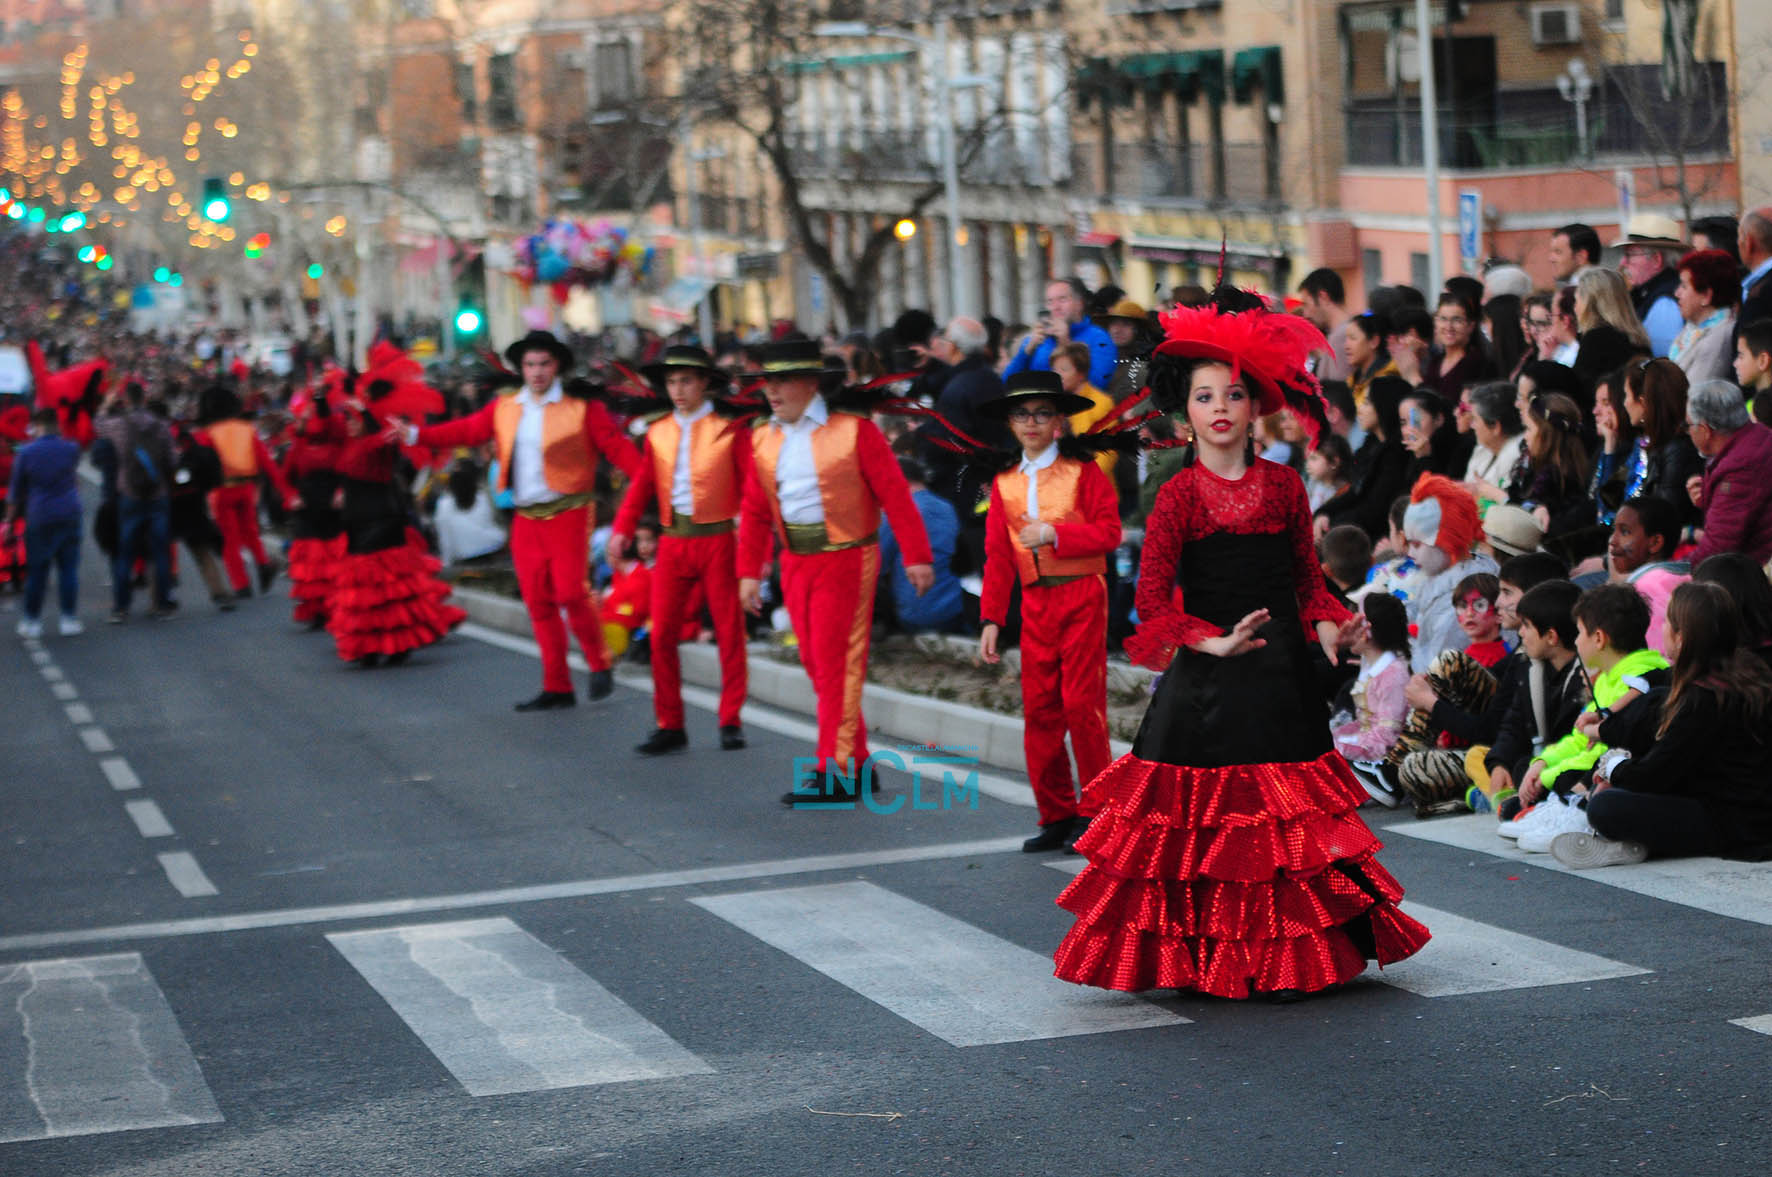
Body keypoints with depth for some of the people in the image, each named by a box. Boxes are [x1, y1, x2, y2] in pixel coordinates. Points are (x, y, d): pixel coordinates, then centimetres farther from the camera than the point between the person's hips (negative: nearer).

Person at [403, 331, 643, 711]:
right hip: (526, 519, 5)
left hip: (567, 514, -5)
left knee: (570, 592, -16)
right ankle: (557, 688, 13)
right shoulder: (504, 409, 10)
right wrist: (417, 435, -2)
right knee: (538, 602, 5)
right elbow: (466, 430, 6)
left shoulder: (581, 408, -4)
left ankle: (599, 665, 7)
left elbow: (617, 447, -9)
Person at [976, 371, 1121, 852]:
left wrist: (1052, 533, -18)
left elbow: (1109, 532, -10)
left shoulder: (1083, 472, -1)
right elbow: (997, 557, 11)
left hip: (1082, 597, -4)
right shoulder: (1005, 483, 11)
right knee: (1039, 709, 3)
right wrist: (991, 620, 6)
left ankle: (1094, 812, 3)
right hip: (1035, 603, 4)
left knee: (1081, 703, -7)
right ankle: (1056, 816, 12)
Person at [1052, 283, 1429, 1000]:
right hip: (1207, 675, -3)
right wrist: (1214, 642, -20)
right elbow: (1152, 597, -9)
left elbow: (1307, 575, 14)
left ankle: (1283, 960, 14)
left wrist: (1326, 625, -5)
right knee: (1201, 817, 0)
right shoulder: (1179, 494, -4)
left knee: (1285, 817, 5)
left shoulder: (1283, 485, 6)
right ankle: (1203, 960, 11)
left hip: (1279, 672, 3)